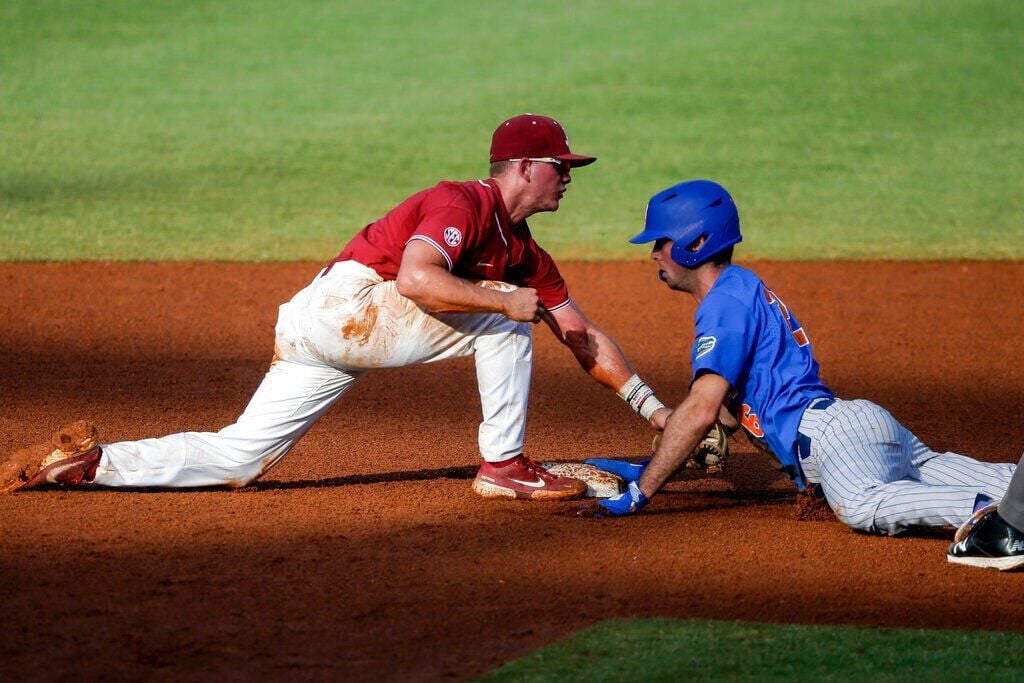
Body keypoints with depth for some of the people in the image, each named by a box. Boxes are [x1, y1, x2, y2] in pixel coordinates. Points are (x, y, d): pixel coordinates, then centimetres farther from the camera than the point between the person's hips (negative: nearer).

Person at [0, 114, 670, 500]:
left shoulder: (525, 253, 20)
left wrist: (654, 409, 17)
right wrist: (503, 300, -20)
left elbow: (582, 334, 21)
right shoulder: (462, 203, -9)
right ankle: (504, 465, -6)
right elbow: (416, 280, -26)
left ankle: (90, 462, 3)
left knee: (236, 459, 5)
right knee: (502, 319, -10)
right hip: (343, 303, -8)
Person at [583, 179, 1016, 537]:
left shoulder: (726, 301, -3)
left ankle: (991, 508, -52)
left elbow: (701, 411, -14)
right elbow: (729, 408, 34)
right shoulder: (744, 289, 28)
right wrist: (648, 469, 33)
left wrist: (640, 493, -11)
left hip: (830, 430, -11)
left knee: (864, 505, -37)